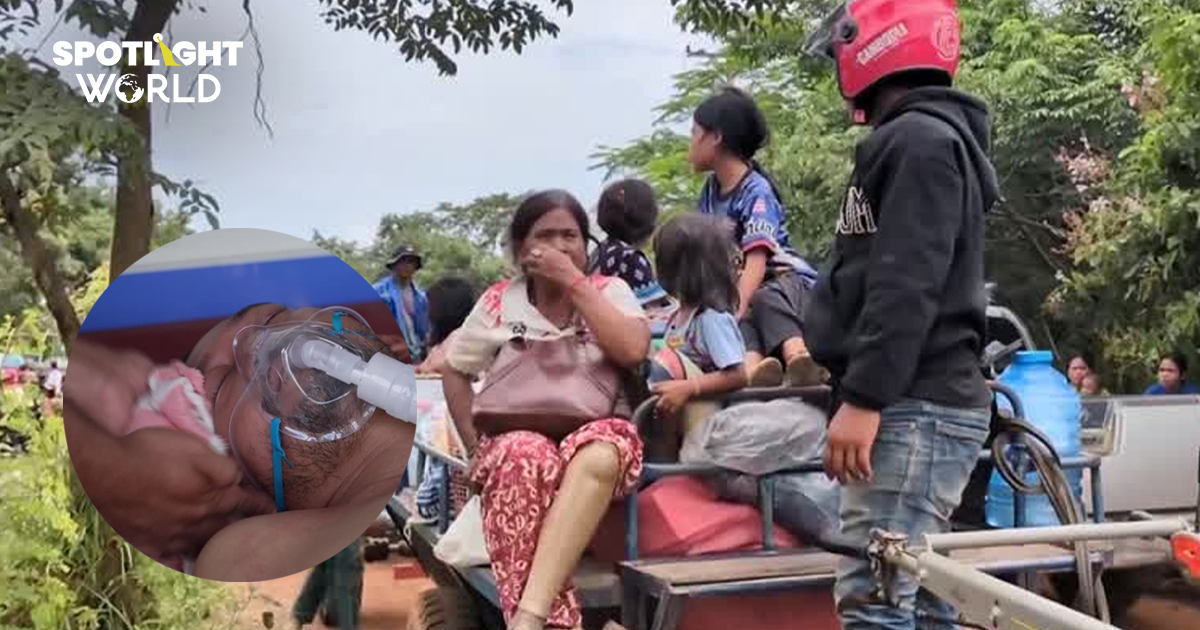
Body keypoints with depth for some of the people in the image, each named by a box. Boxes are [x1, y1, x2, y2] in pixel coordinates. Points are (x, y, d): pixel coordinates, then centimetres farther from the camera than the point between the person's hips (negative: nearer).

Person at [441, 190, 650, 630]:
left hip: (593, 439, 0)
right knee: (524, 459, -38)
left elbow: (633, 352, -15)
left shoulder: (609, 291, 5)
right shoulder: (499, 302, 7)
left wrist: (575, 283, -12)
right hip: (518, 441, 1)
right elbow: (455, 372, 16)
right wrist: (477, 446, 5)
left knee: (600, 454, -38)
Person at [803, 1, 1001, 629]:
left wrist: (862, 399, -23)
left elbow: (906, 287, -20)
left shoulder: (918, 139, -10)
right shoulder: (931, 139, 22)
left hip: (914, 409, -10)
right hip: (919, 404, 10)